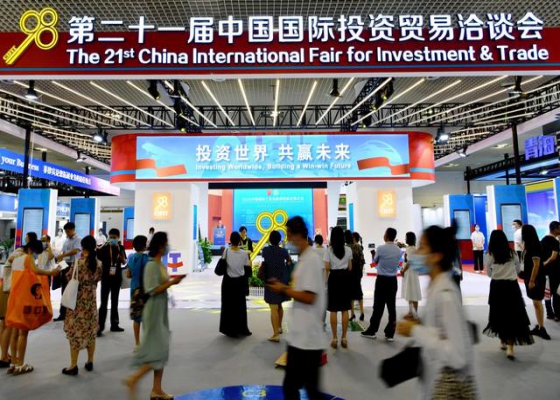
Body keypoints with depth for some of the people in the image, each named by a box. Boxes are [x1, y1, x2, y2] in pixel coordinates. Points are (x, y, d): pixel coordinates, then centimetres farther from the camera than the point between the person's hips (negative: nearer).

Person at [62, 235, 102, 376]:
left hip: (78, 298, -4)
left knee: (76, 330, 3)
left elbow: (69, 277, -4)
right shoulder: (99, 263, -1)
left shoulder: (79, 262, -15)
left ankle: (73, 366, 9)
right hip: (91, 298, 4)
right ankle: (90, 362, 22)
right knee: (90, 330, 13)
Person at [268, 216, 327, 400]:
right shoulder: (305, 258, 11)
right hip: (301, 335, 9)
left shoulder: (311, 259, -19)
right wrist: (284, 287, 4)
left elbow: (309, 297, -23)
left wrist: (284, 290, -12)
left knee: (291, 385, 3)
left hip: (307, 337, -9)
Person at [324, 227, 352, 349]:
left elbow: (327, 268, -7)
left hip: (334, 278, -2)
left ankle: (335, 338, 8)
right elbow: (350, 268, 6)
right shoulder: (348, 250, 2)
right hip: (345, 278, 2)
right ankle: (344, 338, 13)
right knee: (345, 310, 8)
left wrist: (325, 282, 3)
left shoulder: (329, 250, -6)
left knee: (333, 310, 4)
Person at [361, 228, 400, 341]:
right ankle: (390, 334, 11)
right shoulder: (398, 250, 1)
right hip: (393, 280, 4)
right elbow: (397, 263, 13)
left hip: (381, 279, -4)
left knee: (378, 306, 3)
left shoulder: (381, 248, -13)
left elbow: (375, 261, 4)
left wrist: (373, 254, 23)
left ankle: (372, 331, 12)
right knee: (392, 306, 7)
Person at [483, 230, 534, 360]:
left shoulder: (490, 255, -5)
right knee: (513, 315, 2)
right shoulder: (512, 253, -1)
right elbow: (518, 270, 13)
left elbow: (488, 273, 5)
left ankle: (503, 342, 29)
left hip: (496, 286, 0)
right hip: (512, 286, 0)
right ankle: (510, 347, -6)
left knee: (499, 314, 14)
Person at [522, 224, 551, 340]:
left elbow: (536, 265, -20)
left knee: (537, 302, -4)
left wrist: (532, 280, -19)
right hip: (531, 278, 9)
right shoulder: (529, 246, 9)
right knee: (536, 302, 13)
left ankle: (541, 328, 2)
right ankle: (539, 326, 20)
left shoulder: (535, 246, -17)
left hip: (536, 279, -9)